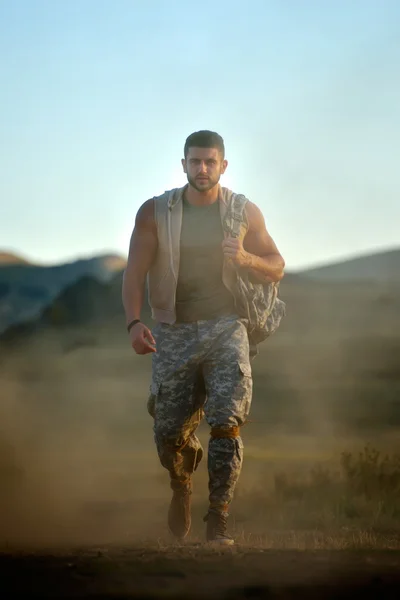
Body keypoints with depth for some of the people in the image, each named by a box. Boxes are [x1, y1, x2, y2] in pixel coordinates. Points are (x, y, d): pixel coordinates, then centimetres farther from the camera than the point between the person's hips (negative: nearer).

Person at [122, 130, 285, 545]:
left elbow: (276, 269, 8)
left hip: (225, 328, -1)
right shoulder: (155, 212, -1)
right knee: (169, 435, 4)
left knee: (226, 423, -19)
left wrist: (246, 259, -15)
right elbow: (135, 272, -4)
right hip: (173, 333, 1)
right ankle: (181, 487, 39)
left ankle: (218, 519, -11)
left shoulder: (245, 213, 1)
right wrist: (134, 323, -20)